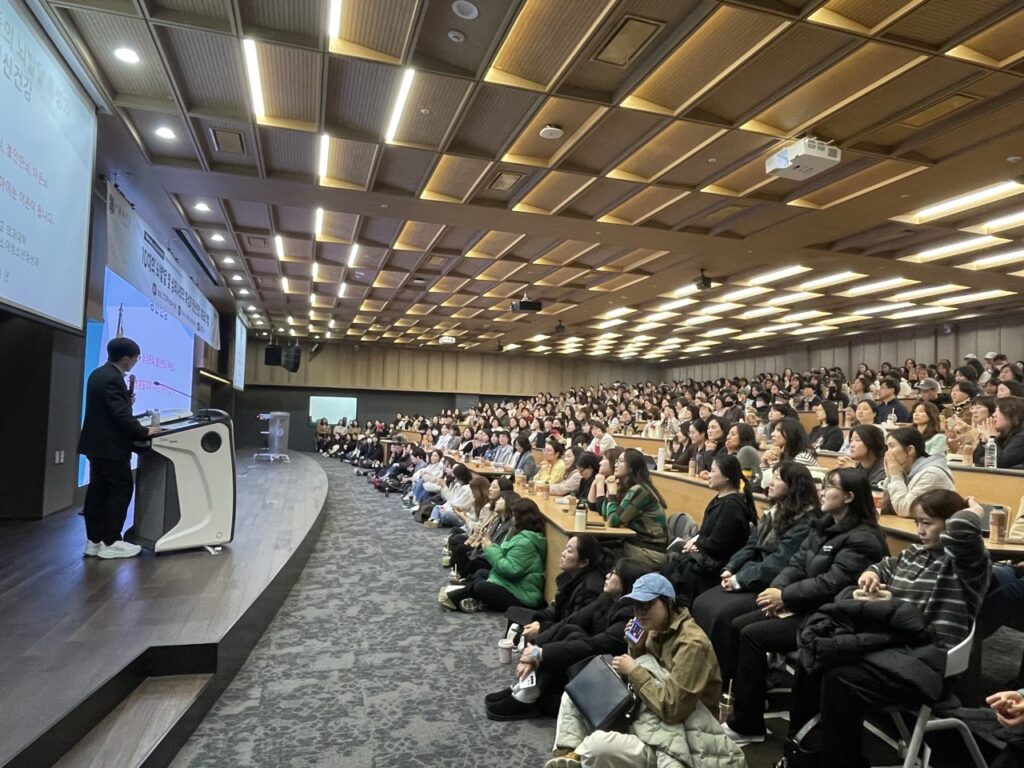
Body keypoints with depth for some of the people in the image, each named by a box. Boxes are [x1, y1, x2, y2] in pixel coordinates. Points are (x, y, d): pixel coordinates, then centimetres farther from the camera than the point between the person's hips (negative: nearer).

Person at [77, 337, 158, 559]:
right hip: (111, 446, -10)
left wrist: (127, 401, 10)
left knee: (98, 491, 12)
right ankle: (110, 543, 1)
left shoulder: (99, 373, 12)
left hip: (98, 443, 10)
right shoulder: (113, 378, -21)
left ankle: (94, 541, 17)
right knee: (120, 491, -3)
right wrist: (144, 432, -15)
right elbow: (121, 415, -24)